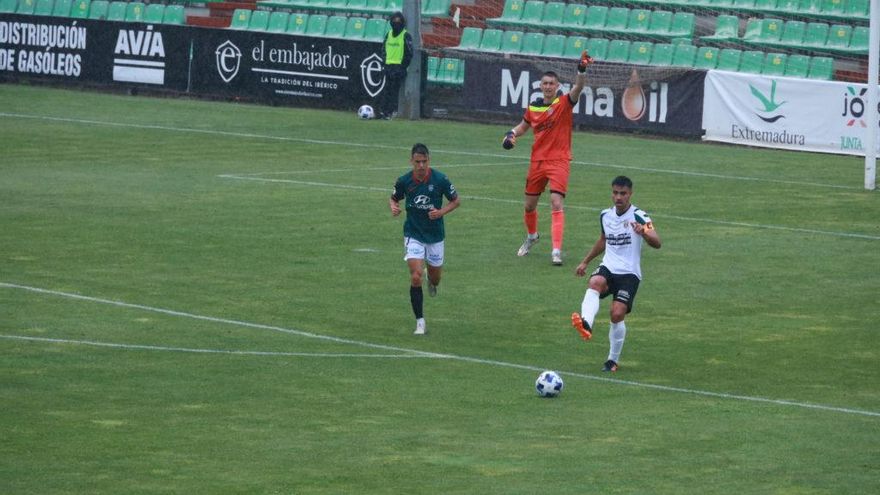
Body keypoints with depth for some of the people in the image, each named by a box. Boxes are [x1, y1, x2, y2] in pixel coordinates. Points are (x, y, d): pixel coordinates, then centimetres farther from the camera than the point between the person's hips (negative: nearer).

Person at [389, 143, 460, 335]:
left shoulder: (440, 179, -13)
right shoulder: (404, 181, -10)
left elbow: (456, 200, 0)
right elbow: (393, 198, 9)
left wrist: (442, 212, -18)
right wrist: (393, 207, -14)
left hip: (435, 234, 1)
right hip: (413, 234, -1)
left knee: (435, 278, 14)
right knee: (416, 276, -16)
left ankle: (432, 283, 54)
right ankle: (420, 321, -7)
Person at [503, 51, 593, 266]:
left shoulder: (564, 103, -7)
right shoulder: (533, 107, 6)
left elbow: (578, 88, -26)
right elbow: (524, 125, 23)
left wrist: (582, 70, -44)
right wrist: (512, 134, 3)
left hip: (559, 161, -5)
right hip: (537, 161, 5)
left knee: (557, 204, -18)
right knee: (529, 205, 16)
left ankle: (557, 250, -22)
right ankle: (531, 236, 45)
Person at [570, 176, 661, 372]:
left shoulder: (638, 217, -9)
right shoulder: (605, 215, 10)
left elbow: (657, 243, -23)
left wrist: (644, 233, -44)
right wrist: (585, 262, 35)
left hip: (629, 273, -4)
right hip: (608, 268, 4)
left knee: (617, 314, -18)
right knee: (595, 282, -32)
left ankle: (613, 360, 3)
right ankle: (586, 325, -57)